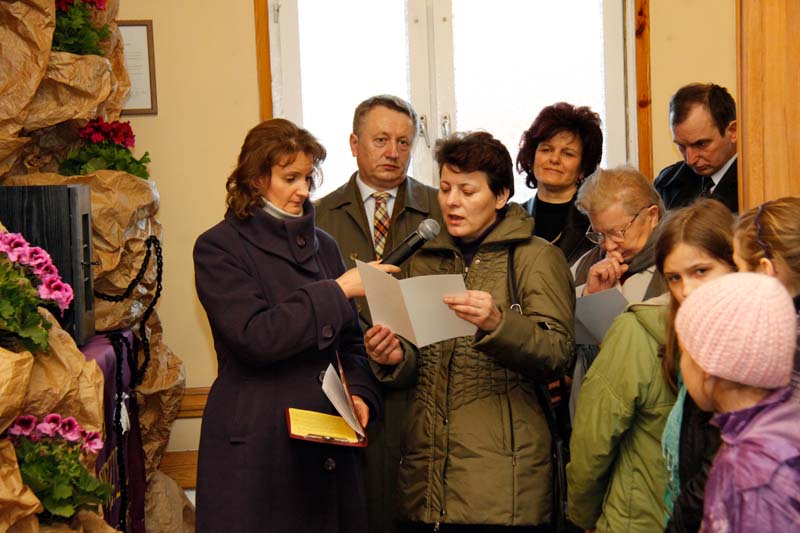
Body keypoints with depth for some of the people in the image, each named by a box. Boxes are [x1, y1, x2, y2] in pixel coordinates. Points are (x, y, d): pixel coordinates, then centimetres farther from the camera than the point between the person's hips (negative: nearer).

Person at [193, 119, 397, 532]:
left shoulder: (323, 245, 15)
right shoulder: (219, 247, -5)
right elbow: (255, 336, -18)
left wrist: (361, 392, 0)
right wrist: (338, 290, -15)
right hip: (257, 448, -5)